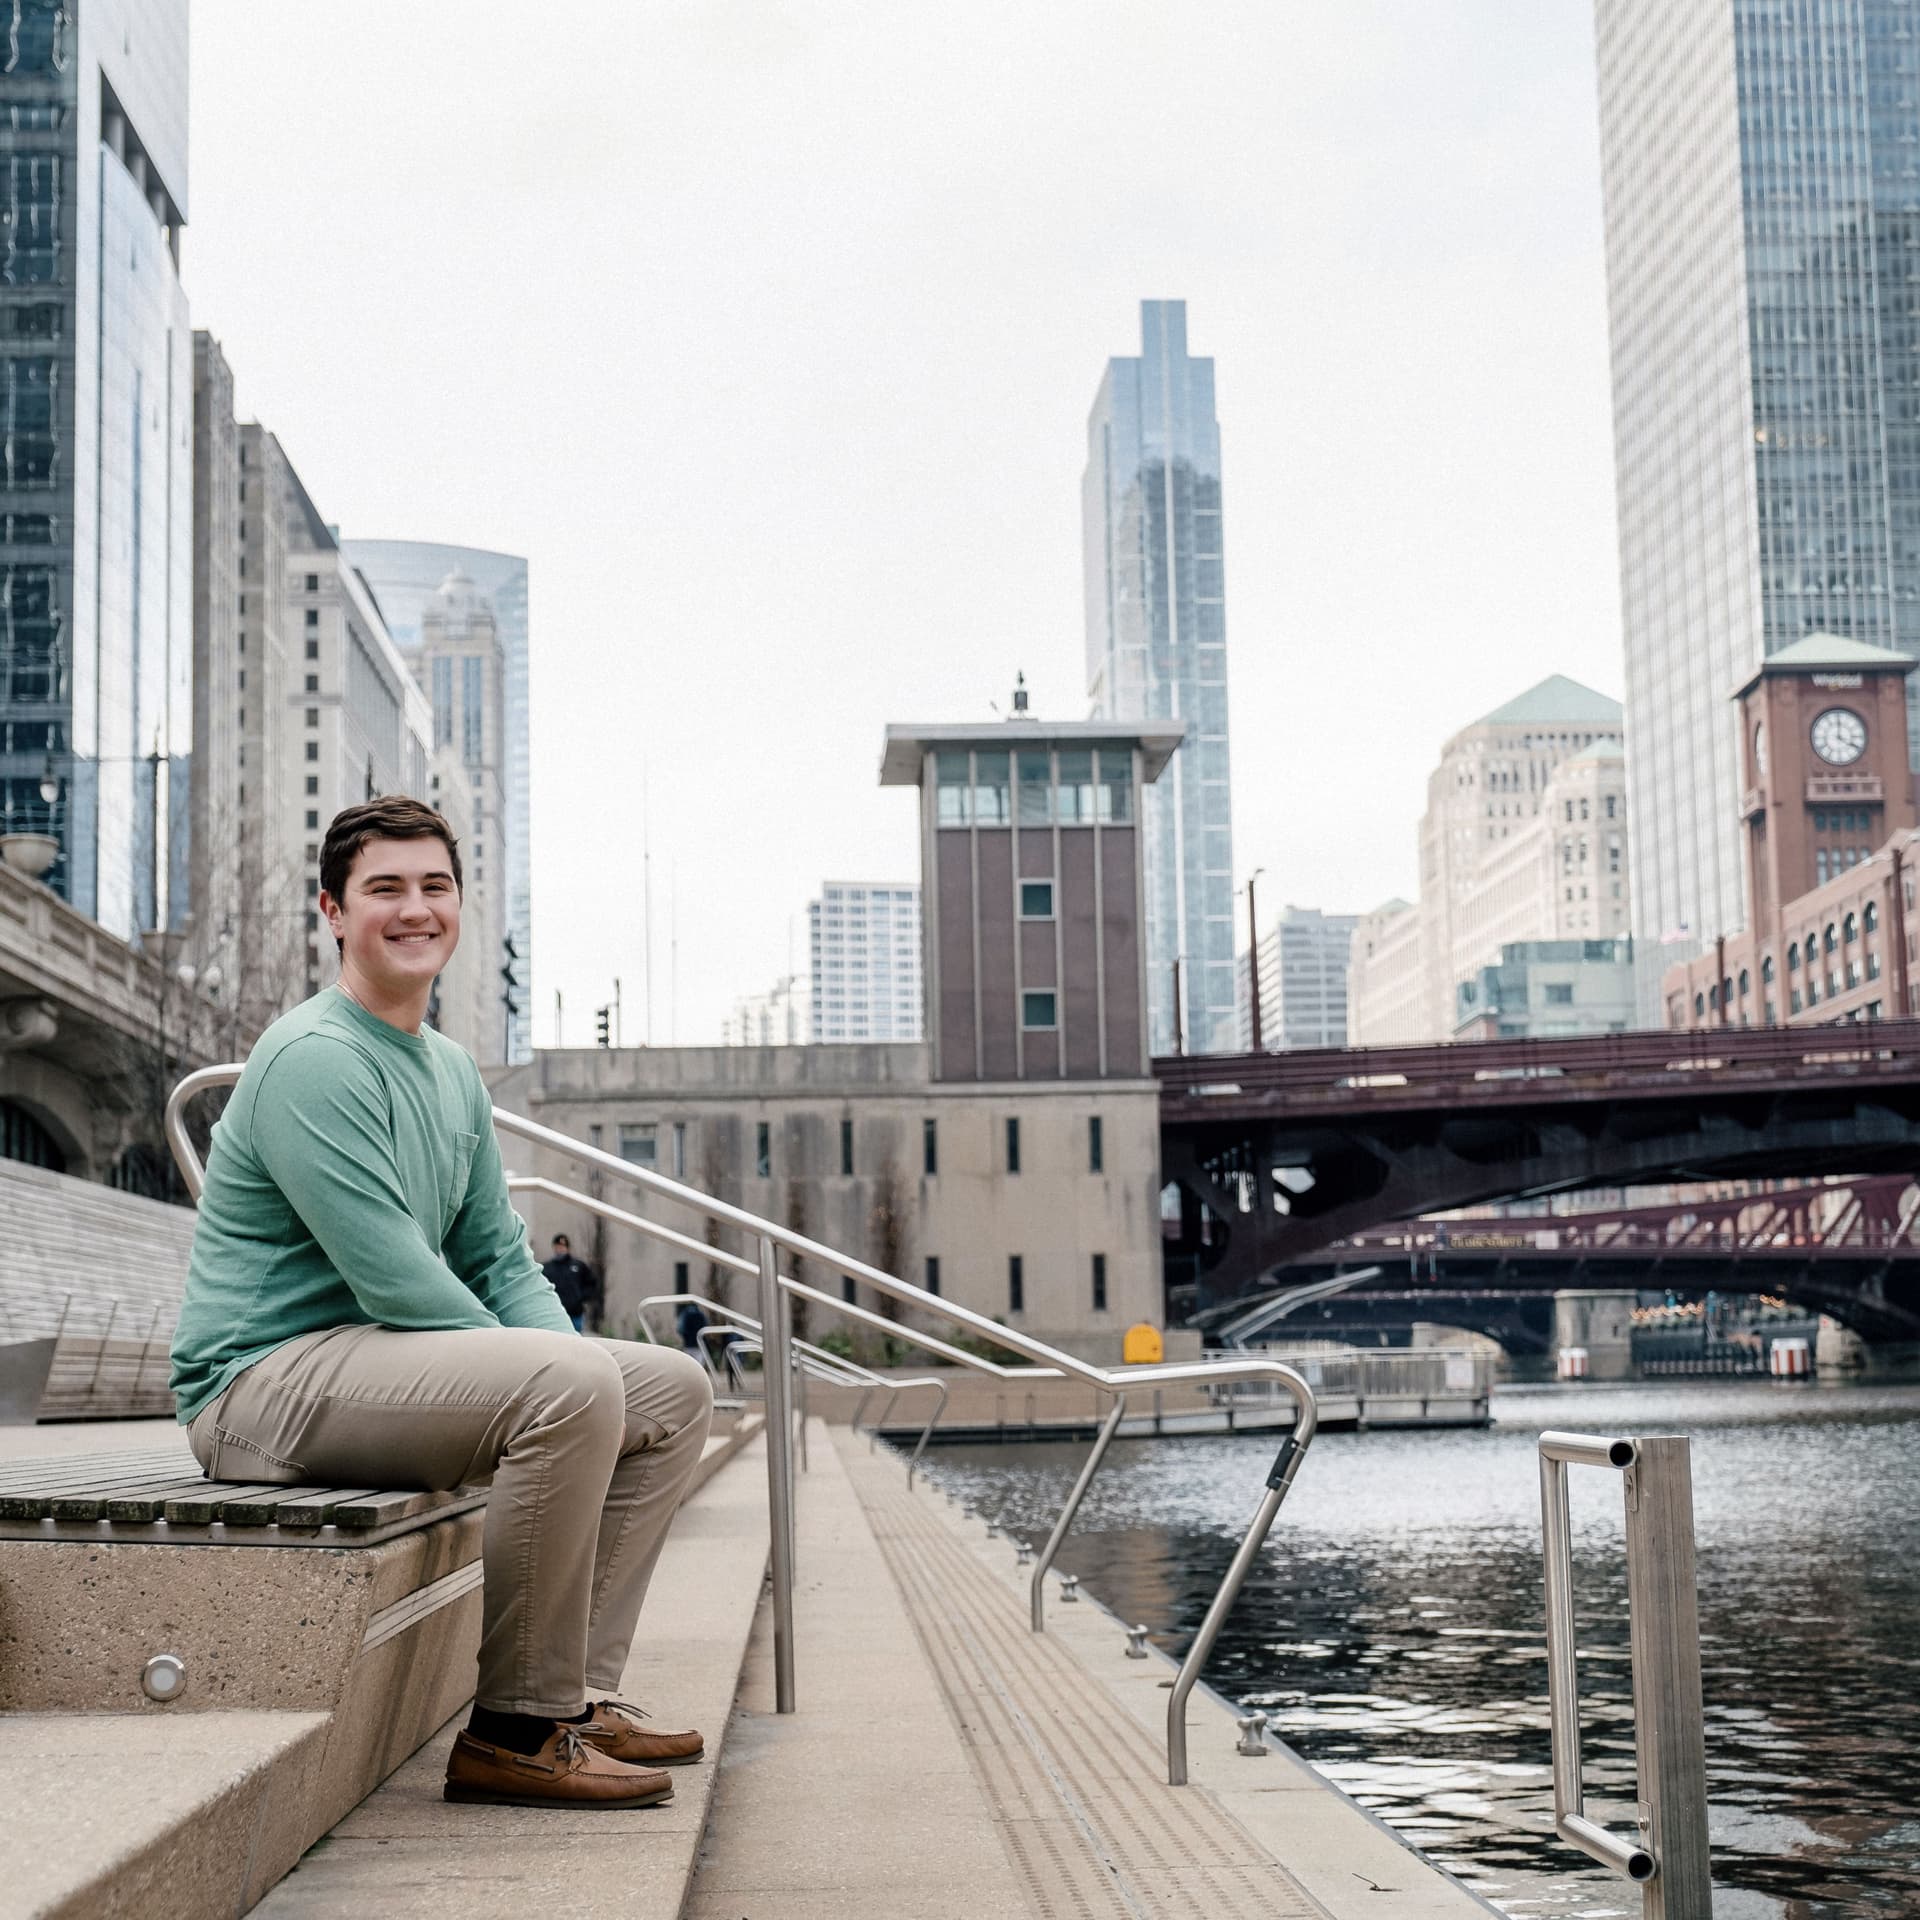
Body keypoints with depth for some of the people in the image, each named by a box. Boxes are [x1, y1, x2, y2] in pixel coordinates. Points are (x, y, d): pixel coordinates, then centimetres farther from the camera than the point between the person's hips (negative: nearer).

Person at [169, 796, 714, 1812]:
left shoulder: (453, 1072, 16)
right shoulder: (313, 1059, -15)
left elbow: (500, 1260, 16)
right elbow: (396, 1280, -21)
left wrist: (580, 1380, -2)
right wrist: (544, 1381, -15)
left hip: (386, 1366, 10)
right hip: (266, 1381, -10)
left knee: (674, 1389, 8)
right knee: (569, 1382, -31)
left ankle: (579, 1695, 5)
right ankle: (515, 1729, -21)